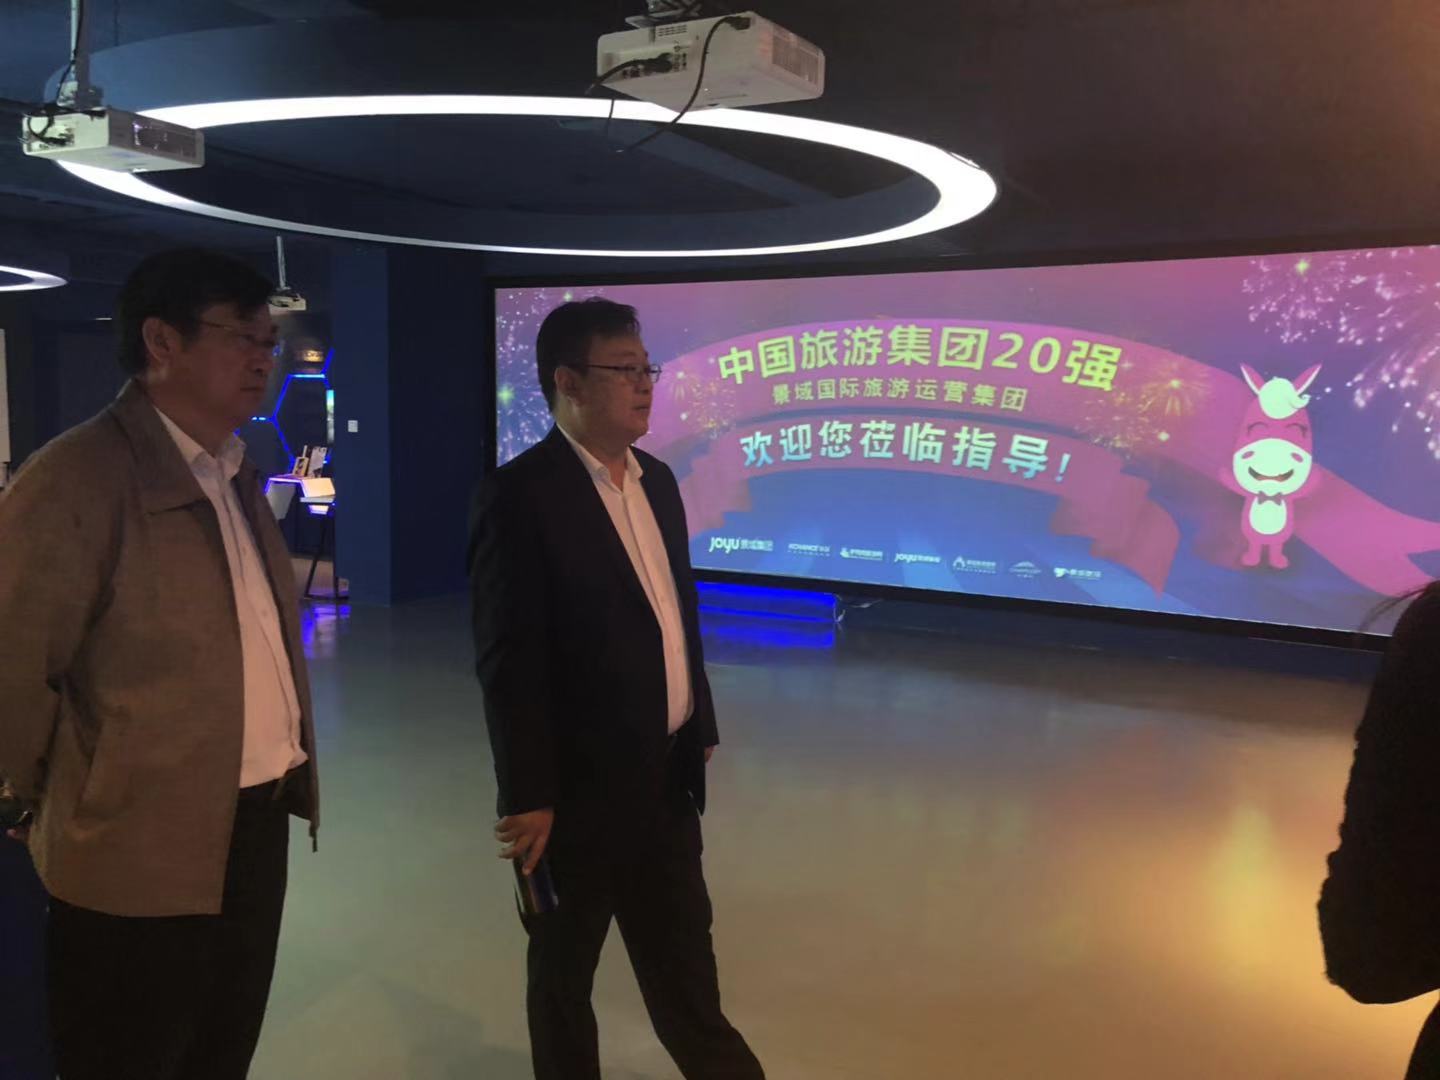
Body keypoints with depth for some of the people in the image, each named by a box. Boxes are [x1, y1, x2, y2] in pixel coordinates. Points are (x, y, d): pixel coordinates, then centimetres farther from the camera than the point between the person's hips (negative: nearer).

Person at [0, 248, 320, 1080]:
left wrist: (283, 771, 13)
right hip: (143, 849, -7)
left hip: (255, 825, 7)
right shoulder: (77, 477, -17)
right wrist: (68, 804, -6)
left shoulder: (236, 476, 10)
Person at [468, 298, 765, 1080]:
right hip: (579, 786, -7)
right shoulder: (519, 494, -17)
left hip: (666, 775, 7)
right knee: (563, 970, 16)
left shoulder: (656, 480, 7)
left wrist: (699, 726, 15)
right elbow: (508, 661, -19)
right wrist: (528, 797, -18)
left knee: (683, 957, 22)